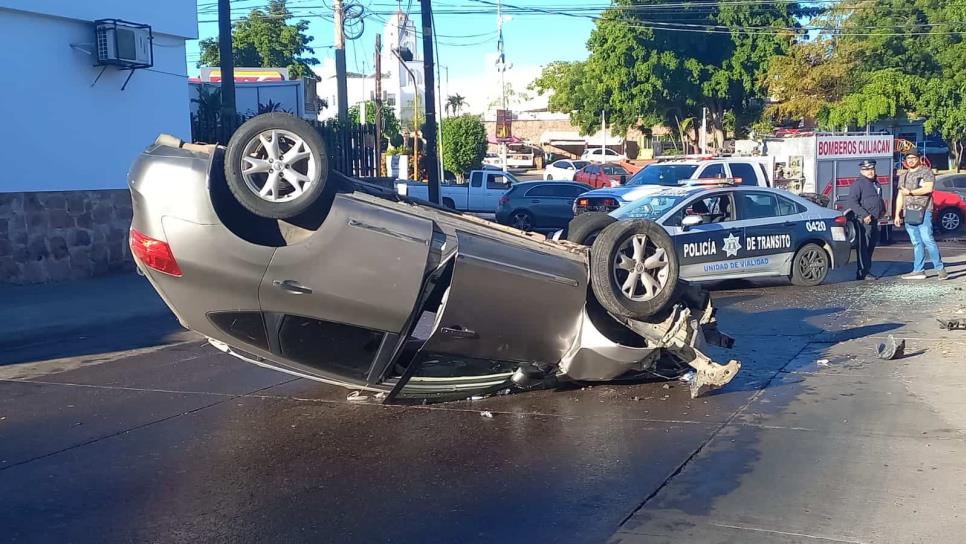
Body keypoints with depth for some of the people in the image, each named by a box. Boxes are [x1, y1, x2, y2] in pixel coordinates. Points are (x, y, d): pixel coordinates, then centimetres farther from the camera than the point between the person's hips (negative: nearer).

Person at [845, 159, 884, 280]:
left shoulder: (876, 183, 19)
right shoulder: (858, 184, -10)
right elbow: (851, 202, -19)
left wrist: (882, 209, 19)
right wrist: (864, 215, -22)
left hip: (874, 221, 9)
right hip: (863, 221, -9)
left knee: (871, 246, 14)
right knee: (863, 247, -9)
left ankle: (867, 270, 23)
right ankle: (863, 273, -8)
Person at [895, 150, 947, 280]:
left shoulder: (926, 172, 1)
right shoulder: (903, 176, 20)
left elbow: (928, 188, -14)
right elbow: (900, 196, 19)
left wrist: (910, 192, -8)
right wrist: (897, 214, 14)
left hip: (923, 212, -6)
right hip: (908, 213, 6)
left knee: (927, 239, -13)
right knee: (916, 243, 5)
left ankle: (940, 268, -7)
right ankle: (918, 270, 5)